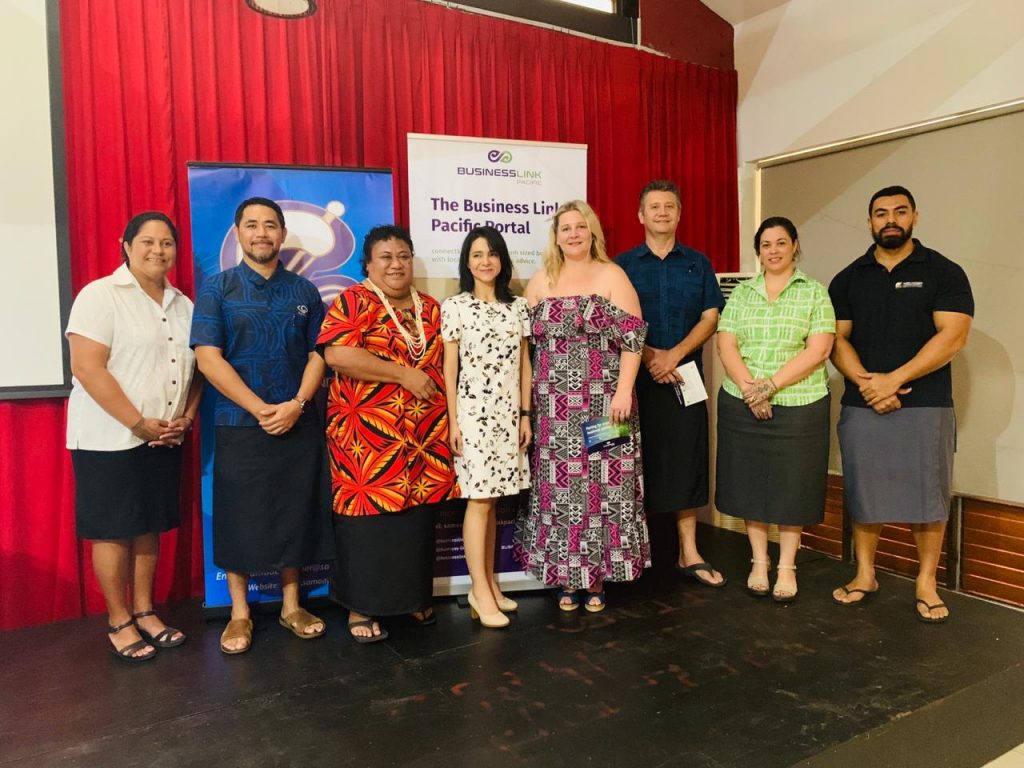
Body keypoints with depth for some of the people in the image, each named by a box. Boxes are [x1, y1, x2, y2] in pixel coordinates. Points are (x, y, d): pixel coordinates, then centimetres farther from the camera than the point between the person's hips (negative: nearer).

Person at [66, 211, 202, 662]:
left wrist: (187, 418, -2)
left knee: (149, 526, 14)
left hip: (165, 439, 6)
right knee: (113, 530, 4)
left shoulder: (183, 305, 10)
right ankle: (118, 622, 18)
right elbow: (87, 368, -18)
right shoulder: (100, 295, -10)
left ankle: (144, 611, 27)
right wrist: (139, 424, -19)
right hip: (109, 438, -6)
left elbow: (195, 368, 13)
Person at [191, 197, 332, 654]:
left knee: (295, 514, 9)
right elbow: (208, 359, -7)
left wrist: (296, 404, -12)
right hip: (239, 424, -2)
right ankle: (240, 613, 20)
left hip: (298, 424, 2)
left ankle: (292, 605, 24)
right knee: (239, 517, 5)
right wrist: (261, 409, -14)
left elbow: (319, 354, 5)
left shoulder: (304, 291, 9)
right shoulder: (216, 289, 1)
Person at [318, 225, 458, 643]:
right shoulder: (352, 302, -4)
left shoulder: (430, 308, 14)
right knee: (368, 517, 0)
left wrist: (448, 419, 9)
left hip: (423, 435, 6)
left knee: (417, 517, 12)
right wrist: (404, 375, -18)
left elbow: (443, 362, 20)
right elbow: (337, 355, -18)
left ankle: (413, 596, 28)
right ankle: (360, 607, 15)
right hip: (366, 433, -5)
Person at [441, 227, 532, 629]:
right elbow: (449, 367, -3)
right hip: (473, 412, -4)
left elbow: (525, 365, 11)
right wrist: (452, 420, -7)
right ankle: (480, 591, 5)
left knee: (492, 498, 9)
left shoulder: (518, 306, 10)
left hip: (508, 414, 4)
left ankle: (489, 583, 19)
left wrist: (526, 414, 7)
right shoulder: (454, 306, -1)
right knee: (479, 499, -3)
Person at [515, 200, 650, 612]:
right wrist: (526, 402, 7)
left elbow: (632, 339, -4)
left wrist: (624, 391, -14)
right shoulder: (539, 282, 11)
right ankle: (565, 577, 19)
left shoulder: (612, 276, 2)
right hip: (553, 408, 3)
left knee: (602, 486, 1)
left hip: (602, 404, -2)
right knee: (558, 488, 5)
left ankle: (598, 575, 16)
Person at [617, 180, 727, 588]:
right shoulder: (622, 264, 5)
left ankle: (689, 553, 12)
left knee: (686, 460, 3)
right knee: (637, 462, 1)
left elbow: (710, 317, 3)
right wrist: (648, 355, -14)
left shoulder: (697, 263, 11)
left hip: (685, 377, 2)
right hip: (636, 378, -1)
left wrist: (675, 354, -11)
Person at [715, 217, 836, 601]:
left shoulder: (814, 292, 2)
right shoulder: (741, 293, 9)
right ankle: (759, 562, 23)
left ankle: (786, 568, 19)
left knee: (791, 487, 5)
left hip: (799, 406, -2)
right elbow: (726, 345, 0)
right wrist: (749, 387, -15)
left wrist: (770, 385, -16)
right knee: (751, 483, 8)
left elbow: (818, 351, -8)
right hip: (742, 406, 2)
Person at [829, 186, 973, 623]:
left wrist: (893, 379, -16)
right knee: (863, 493, 8)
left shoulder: (943, 272, 1)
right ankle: (865, 575, 21)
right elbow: (836, 339, 4)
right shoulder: (849, 279, 9)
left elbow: (953, 336, -9)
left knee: (926, 496, 3)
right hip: (861, 407, 2)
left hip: (925, 407, -2)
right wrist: (864, 381, -13)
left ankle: (926, 582, 18)